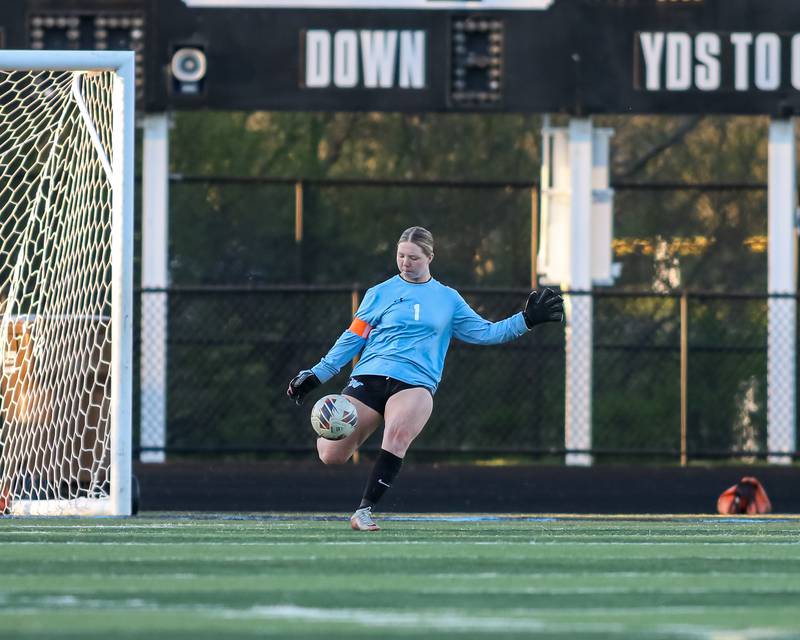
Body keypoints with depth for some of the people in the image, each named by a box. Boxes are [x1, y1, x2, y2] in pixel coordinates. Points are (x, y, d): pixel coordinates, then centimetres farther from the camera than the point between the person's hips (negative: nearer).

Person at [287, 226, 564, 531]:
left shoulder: (448, 299, 16)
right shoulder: (380, 293, 12)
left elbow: (484, 333, 19)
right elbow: (352, 339, 14)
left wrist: (526, 320, 10)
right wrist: (317, 374, 9)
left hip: (415, 384, 0)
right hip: (369, 377, 0)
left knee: (399, 431, -35)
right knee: (332, 456, -11)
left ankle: (364, 510, -27)